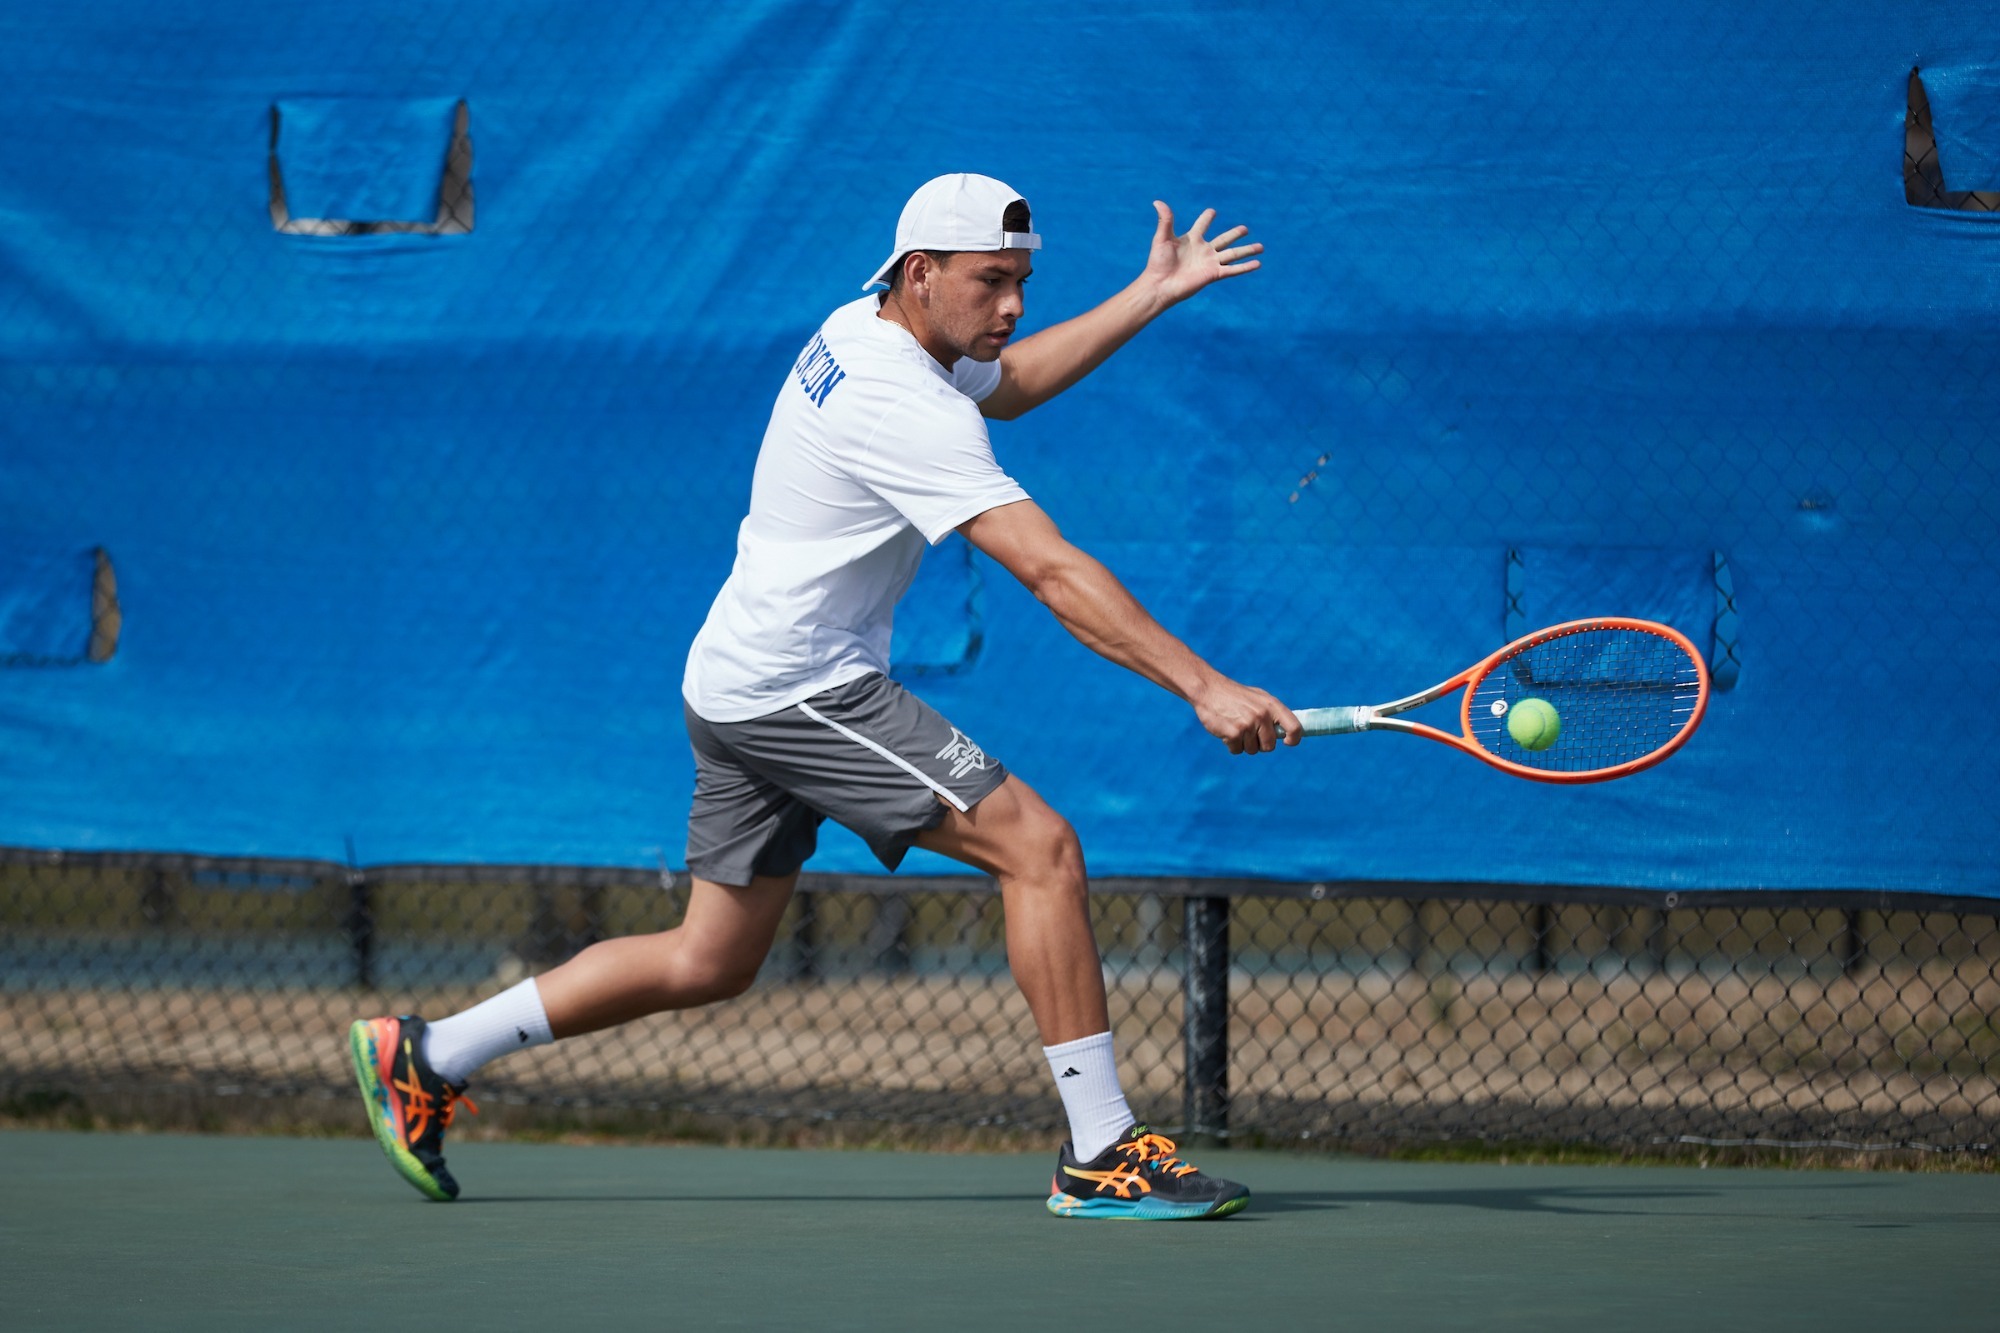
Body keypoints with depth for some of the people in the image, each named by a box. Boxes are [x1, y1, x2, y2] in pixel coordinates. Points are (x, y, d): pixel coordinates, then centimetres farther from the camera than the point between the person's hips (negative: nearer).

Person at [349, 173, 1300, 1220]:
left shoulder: (857, 329, 8)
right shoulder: (907, 414, -22)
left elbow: (1006, 385, 28)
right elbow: (1053, 573, -28)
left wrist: (1150, 297, 21)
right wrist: (1203, 689, -30)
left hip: (740, 691, 10)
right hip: (800, 691, -10)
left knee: (710, 961, 16)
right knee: (1038, 846, -14)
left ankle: (425, 1057, 21)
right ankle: (1101, 1152, -15)